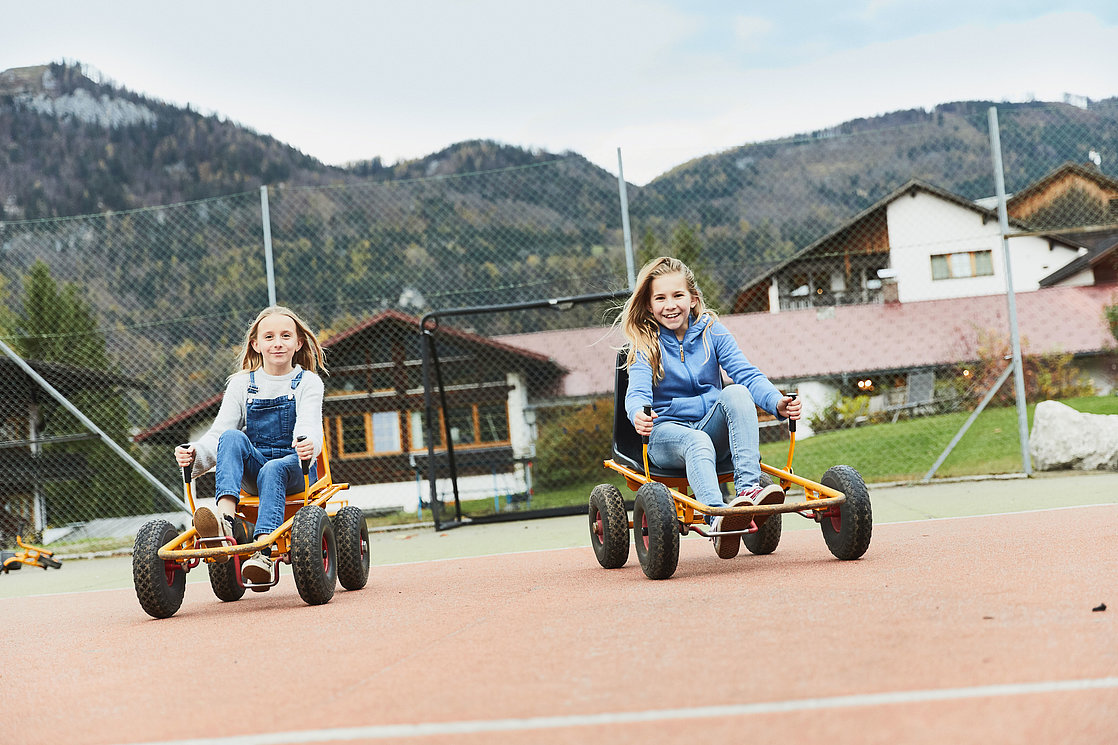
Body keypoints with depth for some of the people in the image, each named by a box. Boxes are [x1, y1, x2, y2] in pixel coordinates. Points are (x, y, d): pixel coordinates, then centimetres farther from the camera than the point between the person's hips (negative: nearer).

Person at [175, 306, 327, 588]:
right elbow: (218, 432, 2)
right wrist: (195, 453, -21)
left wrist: (309, 444, -39)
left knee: (272, 469, -37)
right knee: (233, 437, -29)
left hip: (295, 467, -2)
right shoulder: (242, 384, 10)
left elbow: (309, 424, -14)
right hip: (251, 468, 2)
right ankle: (224, 520, -52)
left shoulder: (307, 382, 4)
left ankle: (263, 554, -51)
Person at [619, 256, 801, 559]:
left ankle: (748, 486, -42)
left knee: (736, 393, -28)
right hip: (666, 433, -2)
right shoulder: (645, 343, 2)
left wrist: (777, 402, -26)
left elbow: (747, 374, -5)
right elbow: (638, 391, -15)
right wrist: (638, 415, -41)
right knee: (697, 442, -37)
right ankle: (717, 518, -63)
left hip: (713, 427, 2)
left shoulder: (711, 331, 6)